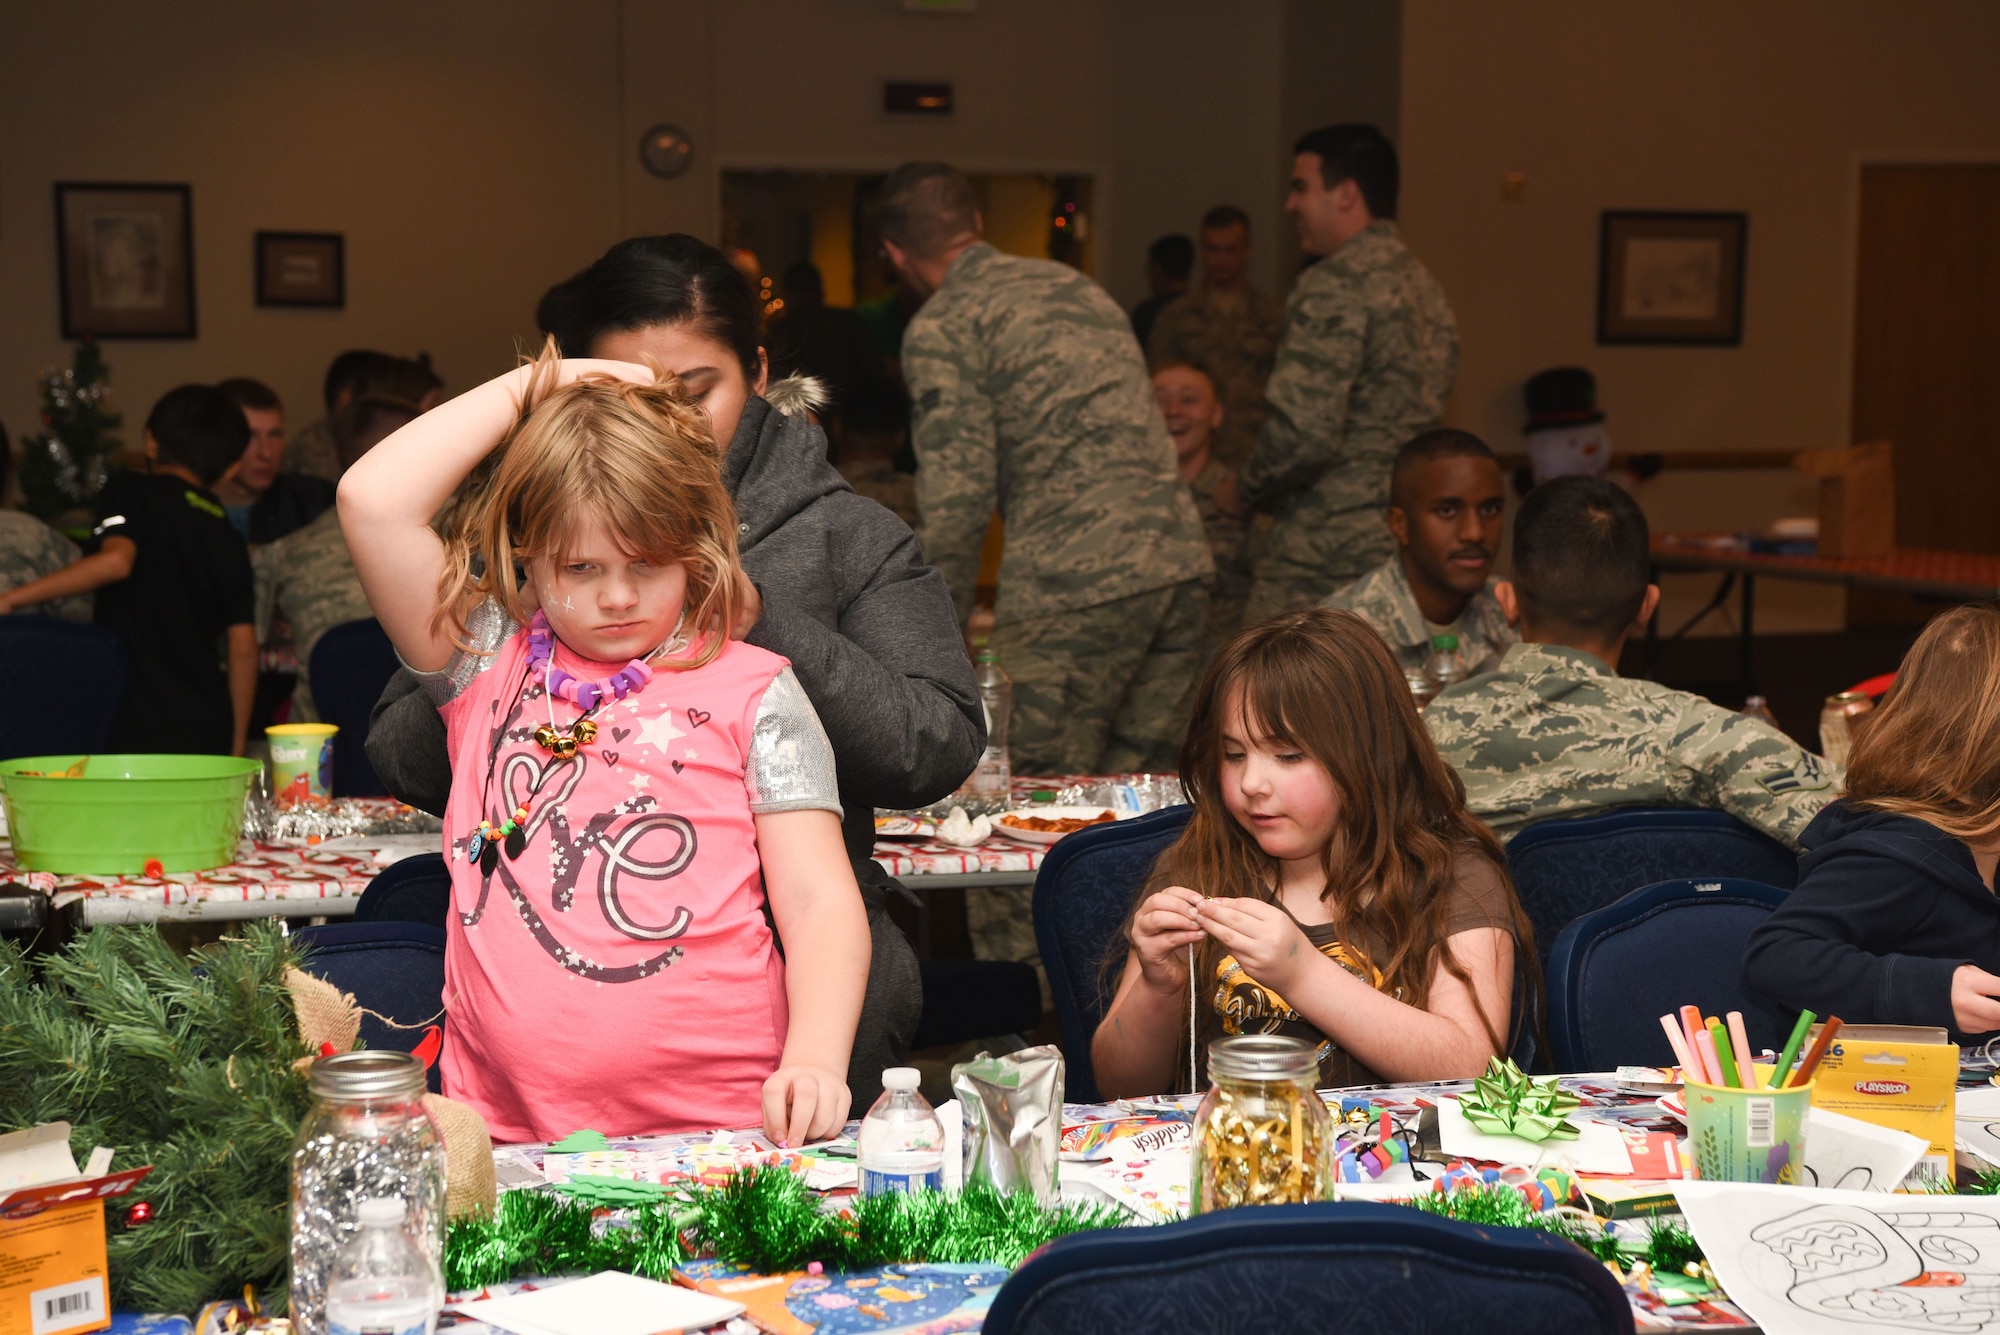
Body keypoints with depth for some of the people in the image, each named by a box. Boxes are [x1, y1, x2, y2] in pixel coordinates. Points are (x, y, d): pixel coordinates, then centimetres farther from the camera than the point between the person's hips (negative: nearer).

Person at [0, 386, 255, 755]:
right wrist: (236, 745, 16)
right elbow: (244, 648, 10)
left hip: (133, 728, -5)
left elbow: (117, 560, -19)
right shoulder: (230, 540, 15)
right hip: (209, 732, 5)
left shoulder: (130, 491, 2)